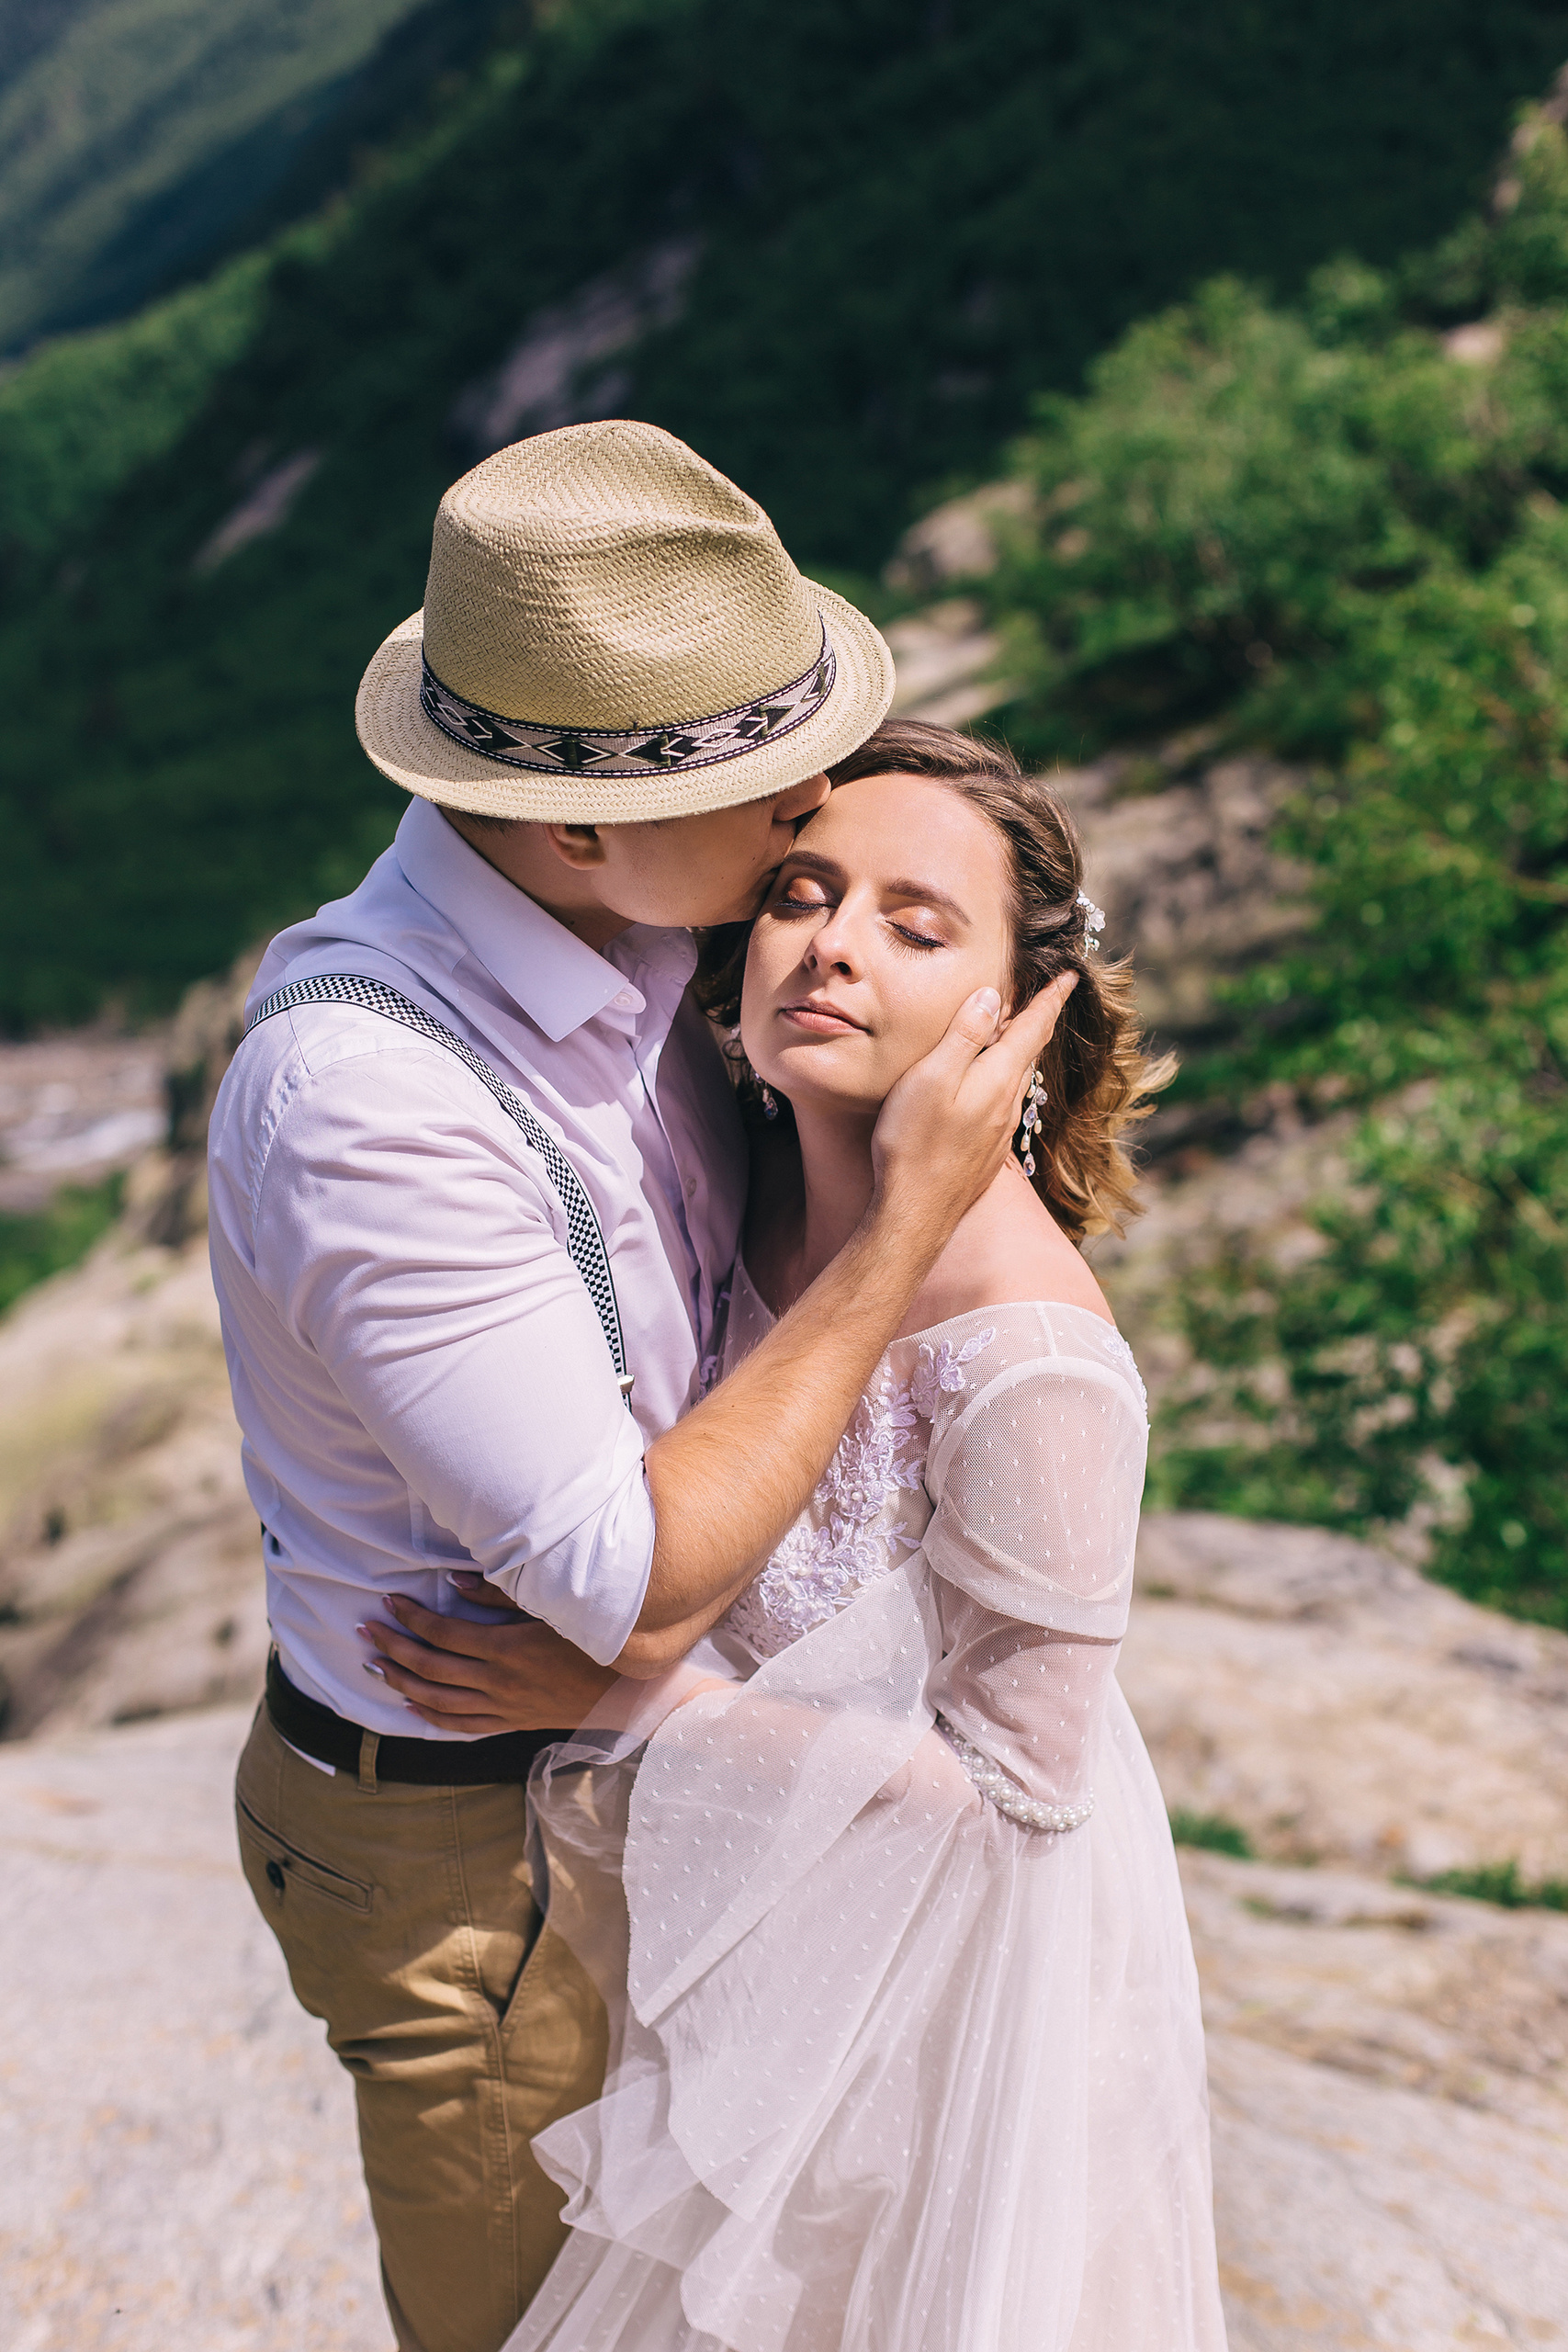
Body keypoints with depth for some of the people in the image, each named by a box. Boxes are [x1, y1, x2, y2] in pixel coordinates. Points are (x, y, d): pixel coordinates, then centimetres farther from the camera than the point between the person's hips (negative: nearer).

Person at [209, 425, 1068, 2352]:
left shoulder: (637, 934, -10)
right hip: (468, 1846, -6)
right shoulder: (361, 1097, -35)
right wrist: (909, 1220, -28)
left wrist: (619, 1622, -14)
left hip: (642, 1743, 7)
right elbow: (645, 1587, -31)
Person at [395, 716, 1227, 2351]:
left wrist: (622, 1694, -24)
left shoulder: (1028, 1354, -34)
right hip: (778, 1896, 7)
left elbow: (1014, 1774, -25)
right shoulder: (770, 1184, -11)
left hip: (943, 1951, -6)